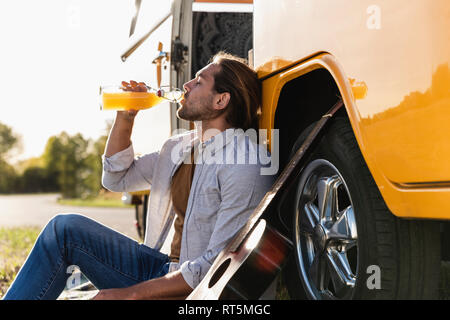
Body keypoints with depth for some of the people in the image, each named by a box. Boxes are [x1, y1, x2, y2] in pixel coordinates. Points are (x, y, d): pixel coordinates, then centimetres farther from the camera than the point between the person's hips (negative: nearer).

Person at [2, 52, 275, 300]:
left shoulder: (245, 168, -19)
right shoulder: (183, 146, 10)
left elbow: (218, 267, -22)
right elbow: (117, 179, 21)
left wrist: (131, 293, -21)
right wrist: (125, 117, 6)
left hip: (196, 291, -8)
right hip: (167, 270, 9)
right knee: (65, 227, -4)